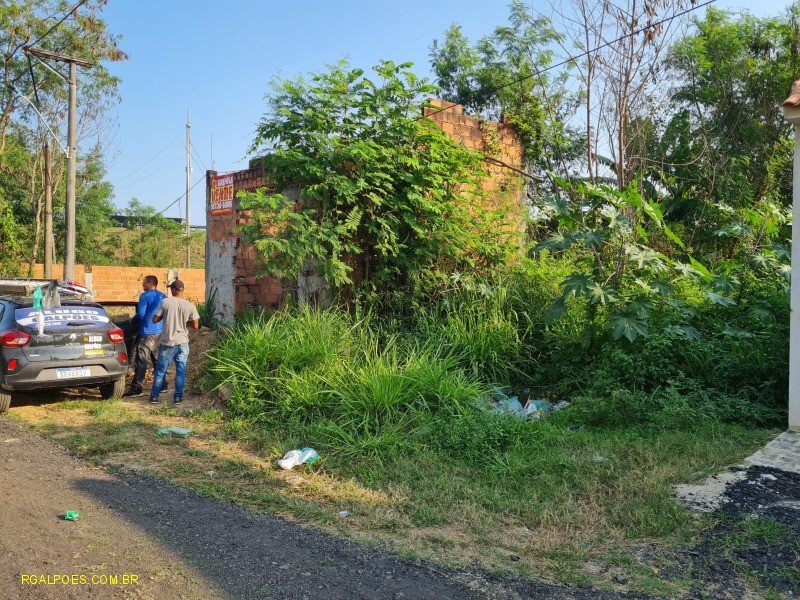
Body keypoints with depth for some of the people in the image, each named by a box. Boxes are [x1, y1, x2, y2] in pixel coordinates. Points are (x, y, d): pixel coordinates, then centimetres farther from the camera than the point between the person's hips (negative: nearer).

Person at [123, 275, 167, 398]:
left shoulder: (145, 296, -8)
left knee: (141, 361, -7)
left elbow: (140, 314, -15)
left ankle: (137, 388, -11)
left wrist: (132, 321, 2)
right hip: (160, 332, 7)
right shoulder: (163, 296, 12)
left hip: (147, 333, -7)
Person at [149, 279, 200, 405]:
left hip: (167, 343, -1)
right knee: (181, 371, 9)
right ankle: (178, 397, 12)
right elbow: (196, 325, -1)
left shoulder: (165, 302, -8)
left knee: (160, 371, 11)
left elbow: (155, 320, -4)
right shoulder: (190, 305, -4)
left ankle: (154, 396, 17)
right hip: (182, 343, 1)